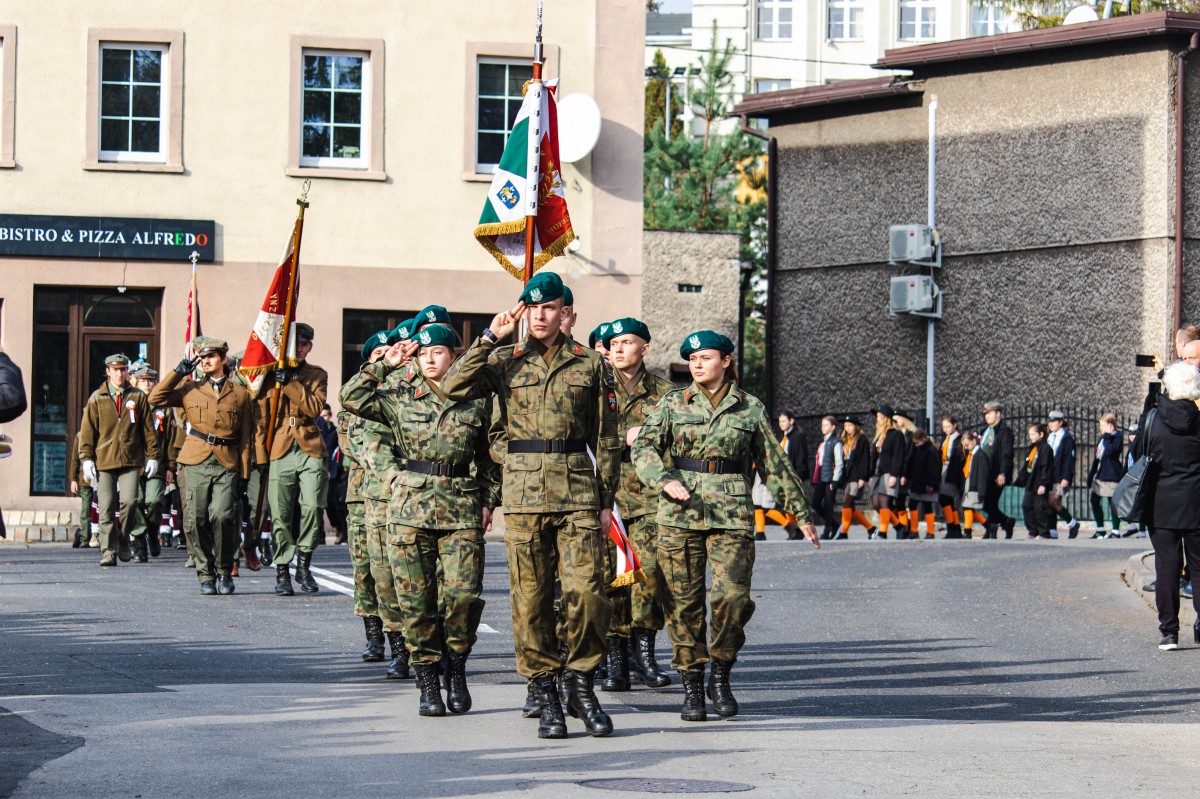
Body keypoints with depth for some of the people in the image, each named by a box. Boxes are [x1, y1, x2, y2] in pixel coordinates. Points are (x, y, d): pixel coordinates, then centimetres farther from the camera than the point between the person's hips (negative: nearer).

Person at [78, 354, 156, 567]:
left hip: (131, 461, 0)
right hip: (104, 460, 0)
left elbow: (148, 428, 12)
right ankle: (108, 551, 4)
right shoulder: (97, 398, 9)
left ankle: (123, 542, 6)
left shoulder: (138, 396, 10)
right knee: (106, 508, -2)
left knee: (129, 501, -15)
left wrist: (151, 456, 7)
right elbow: (87, 431, 9)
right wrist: (86, 458, 1)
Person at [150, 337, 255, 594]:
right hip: (196, 463, 2)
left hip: (227, 465, -1)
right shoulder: (190, 389, 13)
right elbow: (156, 399, 4)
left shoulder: (240, 394, 10)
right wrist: (178, 372, 4)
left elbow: (246, 438, 11)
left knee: (223, 515, -18)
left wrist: (244, 474, 4)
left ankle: (224, 571, 0)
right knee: (197, 520, -4)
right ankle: (206, 575, 9)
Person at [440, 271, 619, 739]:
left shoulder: (589, 364, 8)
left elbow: (606, 437, 10)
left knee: (587, 591, -8)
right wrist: (490, 338, -9)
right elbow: (454, 388, -9)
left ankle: (581, 684, 8)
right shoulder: (505, 362, 7)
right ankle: (545, 693, 10)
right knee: (531, 599, 1)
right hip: (524, 491, 0)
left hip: (578, 490, 0)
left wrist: (606, 499, 6)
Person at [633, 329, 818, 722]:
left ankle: (720, 675, 8)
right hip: (680, 513, 1)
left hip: (731, 515, 0)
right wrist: (665, 480, -20)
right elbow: (644, 446, -1)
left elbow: (775, 464, 14)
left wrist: (800, 513, 15)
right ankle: (691, 685, 9)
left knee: (733, 597, -13)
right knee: (684, 603, 0)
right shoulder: (673, 404, 9)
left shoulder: (750, 409, 9)